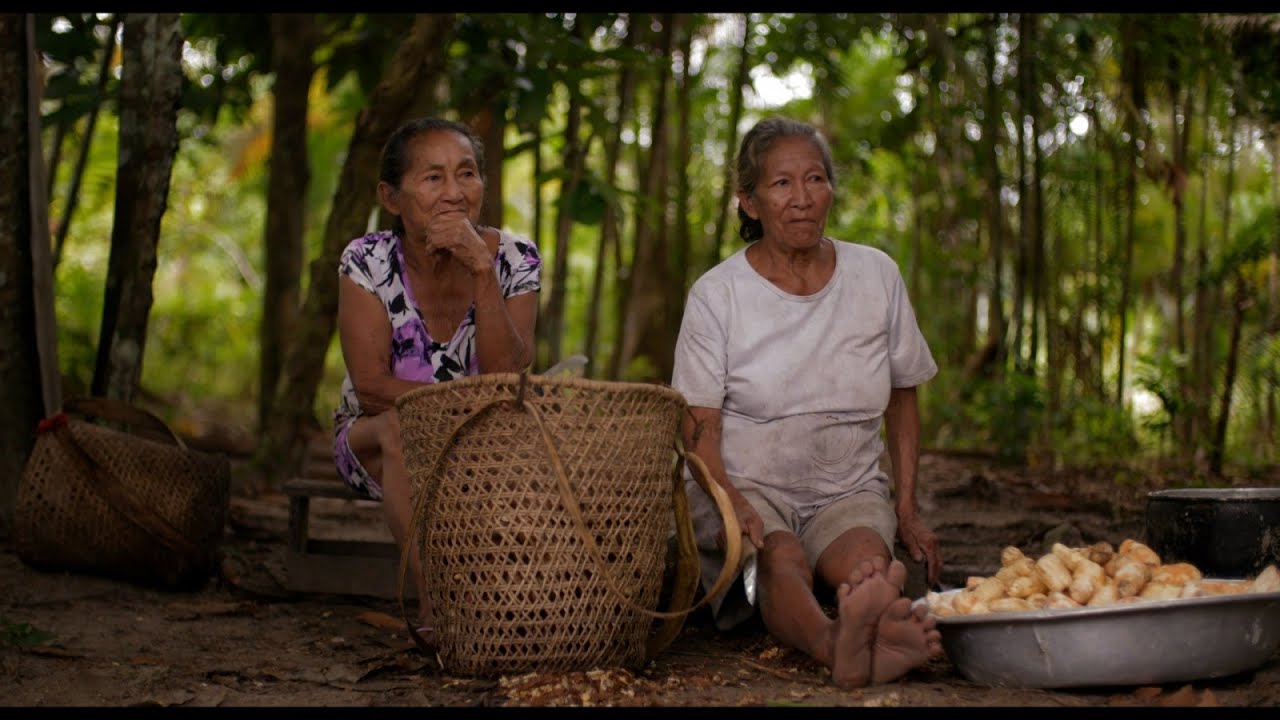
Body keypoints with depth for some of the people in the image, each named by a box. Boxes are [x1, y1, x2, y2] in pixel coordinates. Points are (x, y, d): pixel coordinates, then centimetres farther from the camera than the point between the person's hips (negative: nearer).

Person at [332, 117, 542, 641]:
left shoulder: (515, 260, -9)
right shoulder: (367, 262, -12)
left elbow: (507, 380, -20)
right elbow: (372, 388, -18)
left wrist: (481, 270, -28)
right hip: (374, 446, -1)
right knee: (400, 426, -35)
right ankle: (434, 604, -33)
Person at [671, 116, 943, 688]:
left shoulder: (877, 276, 5)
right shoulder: (717, 294, -3)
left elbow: (902, 397, 15)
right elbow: (699, 425, -6)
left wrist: (907, 505, 5)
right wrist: (732, 505, -26)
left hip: (849, 491, 3)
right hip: (749, 485, -3)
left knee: (865, 559, -33)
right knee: (780, 558, -37)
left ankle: (875, 622, -65)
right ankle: (834, 643, -68)